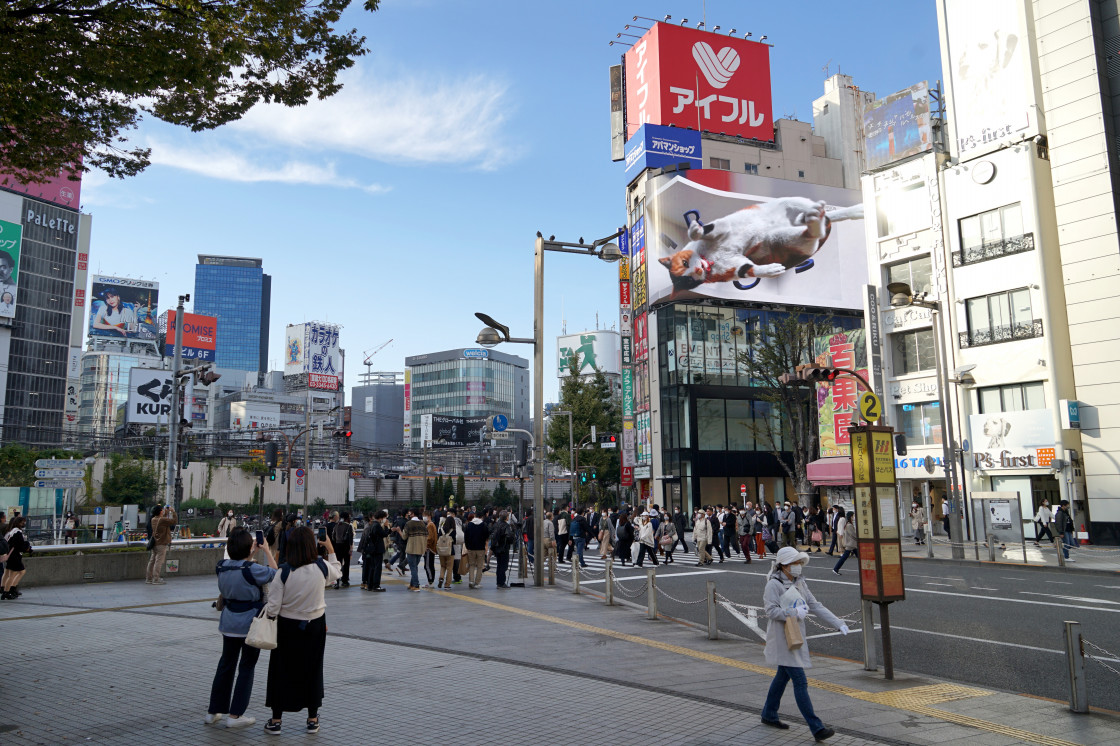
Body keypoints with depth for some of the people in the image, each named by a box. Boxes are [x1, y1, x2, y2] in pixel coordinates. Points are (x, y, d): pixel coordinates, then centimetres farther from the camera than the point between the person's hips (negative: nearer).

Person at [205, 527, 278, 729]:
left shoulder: (222, 567, -4)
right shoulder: (252, 569, -22)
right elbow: (274, 573, -7)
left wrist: (253, 551, 15)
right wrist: (266, 551, -2)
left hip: (229, 623, 6)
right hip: (251, 623, -6)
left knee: (226, 664, 18)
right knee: (246, 668, 7)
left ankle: (213, 712, 25)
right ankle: (235, 715, 10)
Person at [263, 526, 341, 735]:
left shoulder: (284, 572, -17)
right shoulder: (322, 567, -13)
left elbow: (273, 607, -14)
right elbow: (337, 574, 12)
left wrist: (267, 615, 8)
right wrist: (331, 550, 15)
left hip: (287, 626, -1)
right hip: (315, 625, 1)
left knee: (281, 670, 13)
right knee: (312, 670, 14)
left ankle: (275, 721, 21)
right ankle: (312, 720, 24)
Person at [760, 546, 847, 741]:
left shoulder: (799, 583, 8)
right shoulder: (774, 584, -15)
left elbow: (816, 606, 6)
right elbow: (771, 610, -20)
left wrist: (839, 624, 0)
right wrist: (795, 612, -25)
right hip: (782, 639, -8)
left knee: (783, 676, 19)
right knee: (800, 682, -8)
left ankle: (769, 715, 35)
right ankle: (817, 728, -6)